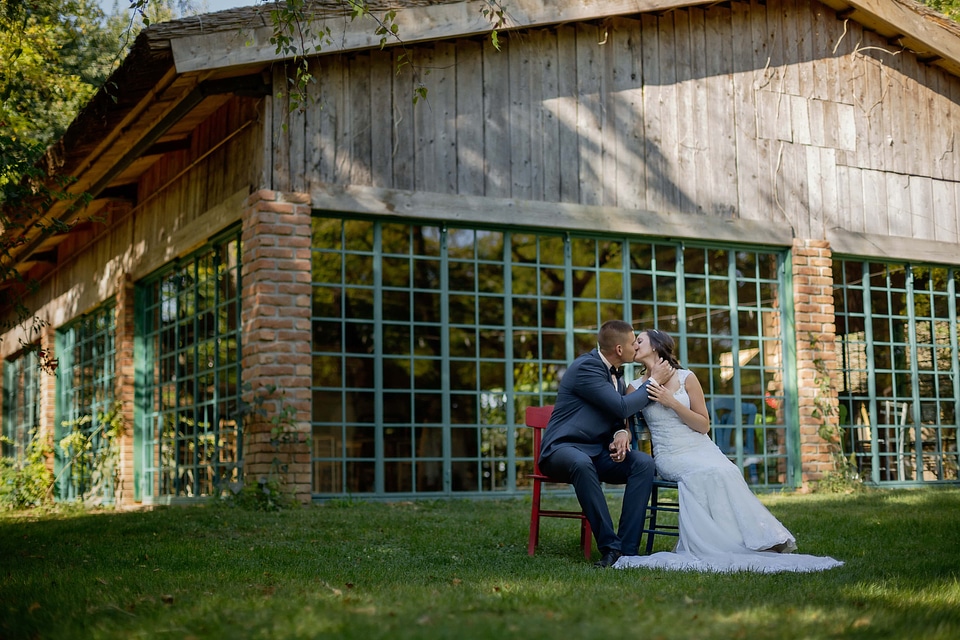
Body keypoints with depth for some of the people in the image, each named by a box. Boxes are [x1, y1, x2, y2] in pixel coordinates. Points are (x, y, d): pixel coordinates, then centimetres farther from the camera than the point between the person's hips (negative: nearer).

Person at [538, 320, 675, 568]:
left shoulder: (616, 373, 12)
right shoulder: (586, 367, -15)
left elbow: (618, 417, 18)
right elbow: (622, 407, -20)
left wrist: (622, 432, -6)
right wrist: (654, 380, -8)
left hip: (598, 452, 8)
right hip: (564, 449, -8)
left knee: (643, 462, -20)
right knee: (581, 463, -42)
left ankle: (627, 549, -23)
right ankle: (610, 546, -35)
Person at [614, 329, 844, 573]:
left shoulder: (686, 378, 3)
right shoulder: (636, 387, 7)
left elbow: (704, 425, 2)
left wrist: (672, 402, -10)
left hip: (701, 449, 1)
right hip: (670, 456, -1)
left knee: (726, 474, -32)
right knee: (710, 474, -31)